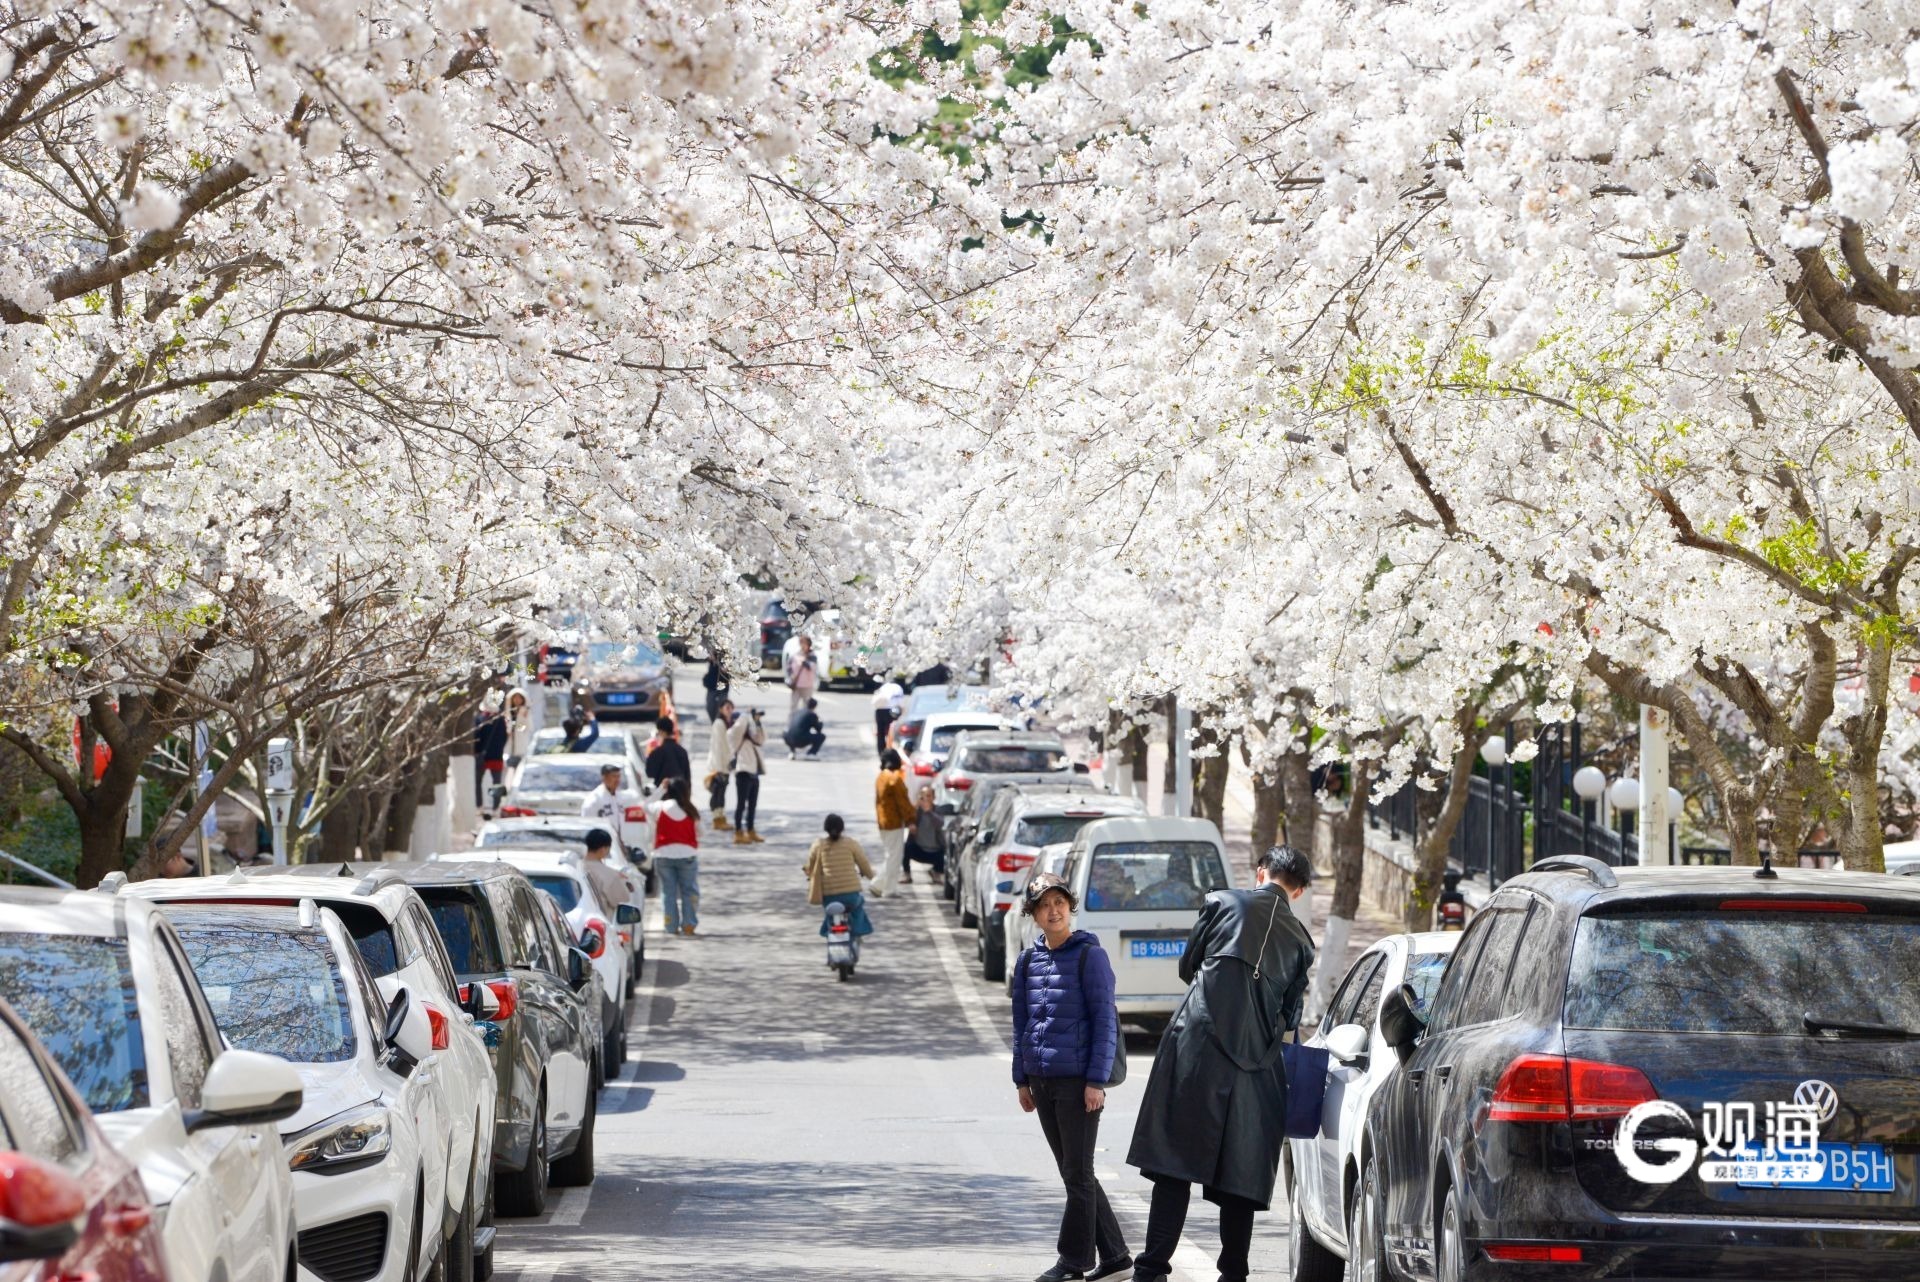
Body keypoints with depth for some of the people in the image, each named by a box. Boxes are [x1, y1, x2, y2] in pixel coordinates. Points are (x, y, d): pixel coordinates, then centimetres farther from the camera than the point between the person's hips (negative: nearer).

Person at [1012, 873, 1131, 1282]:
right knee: (1074, 1173, 10)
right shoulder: (1028, 961, 11)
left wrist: (1096, 1081, -14)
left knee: (1078, 1173, -1)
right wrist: (1022, 1079, 14)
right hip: (1042, 1081, 7)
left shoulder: (1089, 956, -6)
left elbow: (1105, 1021, -9)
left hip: (1078, 1081, -7)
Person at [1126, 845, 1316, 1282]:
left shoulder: (1222, 903, 3)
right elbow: (1290, 1015, 11)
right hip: (1256, 1064, 2)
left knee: (1173, 1166, -2)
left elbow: (1187, 967, 13)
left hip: (1198, 1047, -2)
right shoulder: (1300, 939, 10)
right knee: (1239, 1178, 8)